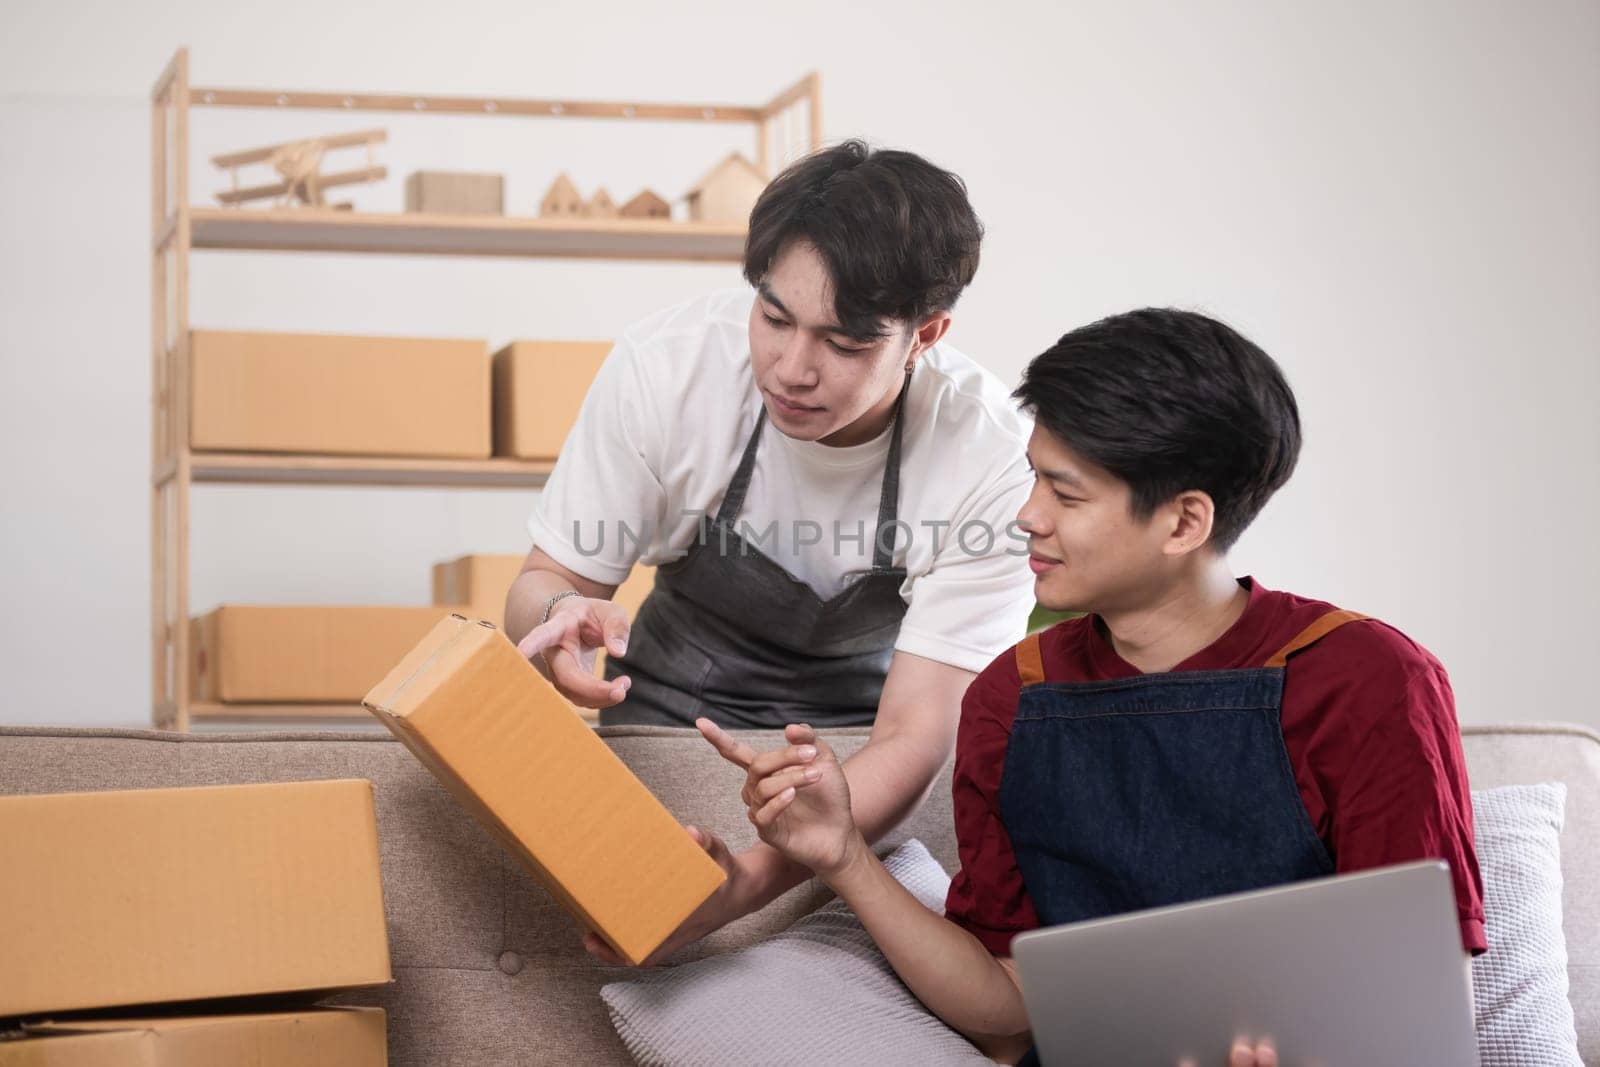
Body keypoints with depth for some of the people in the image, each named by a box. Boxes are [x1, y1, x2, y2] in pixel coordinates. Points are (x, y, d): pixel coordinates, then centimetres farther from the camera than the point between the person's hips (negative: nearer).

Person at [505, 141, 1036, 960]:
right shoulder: (667, 364, -21)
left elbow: (915, 735, -27)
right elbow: (546, 579, -7)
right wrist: (561, 614, -34)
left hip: (859, 731, 0)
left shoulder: (990, 460, -26)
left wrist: (754, 880, -45)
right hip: (676, 710, 0)